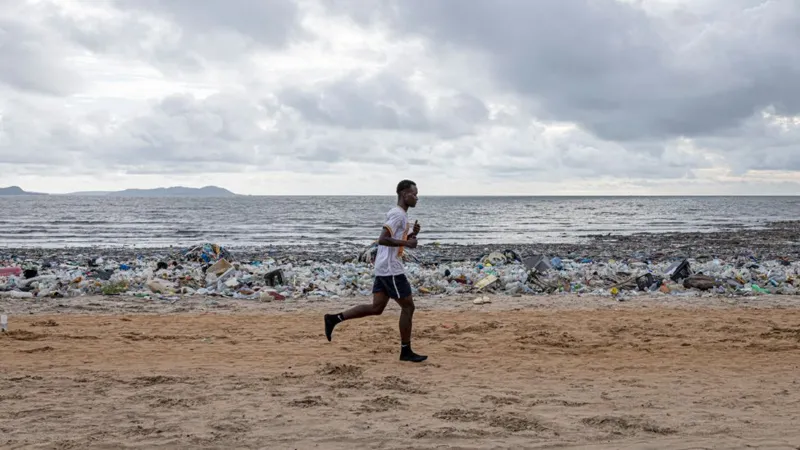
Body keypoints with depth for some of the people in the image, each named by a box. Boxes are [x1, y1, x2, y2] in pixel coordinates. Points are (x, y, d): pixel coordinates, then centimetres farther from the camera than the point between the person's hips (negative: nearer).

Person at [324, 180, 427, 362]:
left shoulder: (399, 214, 17)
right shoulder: (398, 214, -15)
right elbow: (383, 239, -25)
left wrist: (412, 234, 10)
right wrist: (407, 243, -22)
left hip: (384, 268, 10)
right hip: (391, 269, -10)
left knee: (376, 308, 10)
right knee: (408, 307, -1)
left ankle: (334, 318, 8)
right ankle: (406, 351, 7)